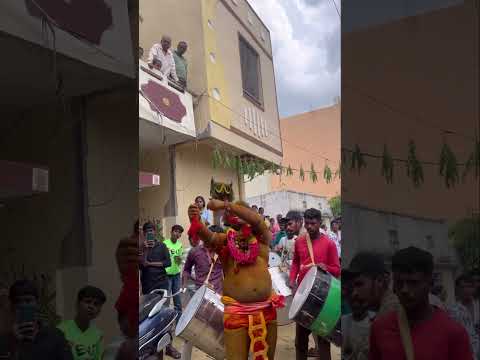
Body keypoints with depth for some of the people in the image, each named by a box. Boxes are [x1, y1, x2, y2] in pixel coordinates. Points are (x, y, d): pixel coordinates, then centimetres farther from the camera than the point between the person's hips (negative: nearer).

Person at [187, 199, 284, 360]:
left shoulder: (261, 237, 3)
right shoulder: (226, 239, 3)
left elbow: (256, 219, -17)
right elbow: (208, 236, -18)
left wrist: (225, 204, -26)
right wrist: (195, 221, -39)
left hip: (266, 309, 2)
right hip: (236, 311, -1)